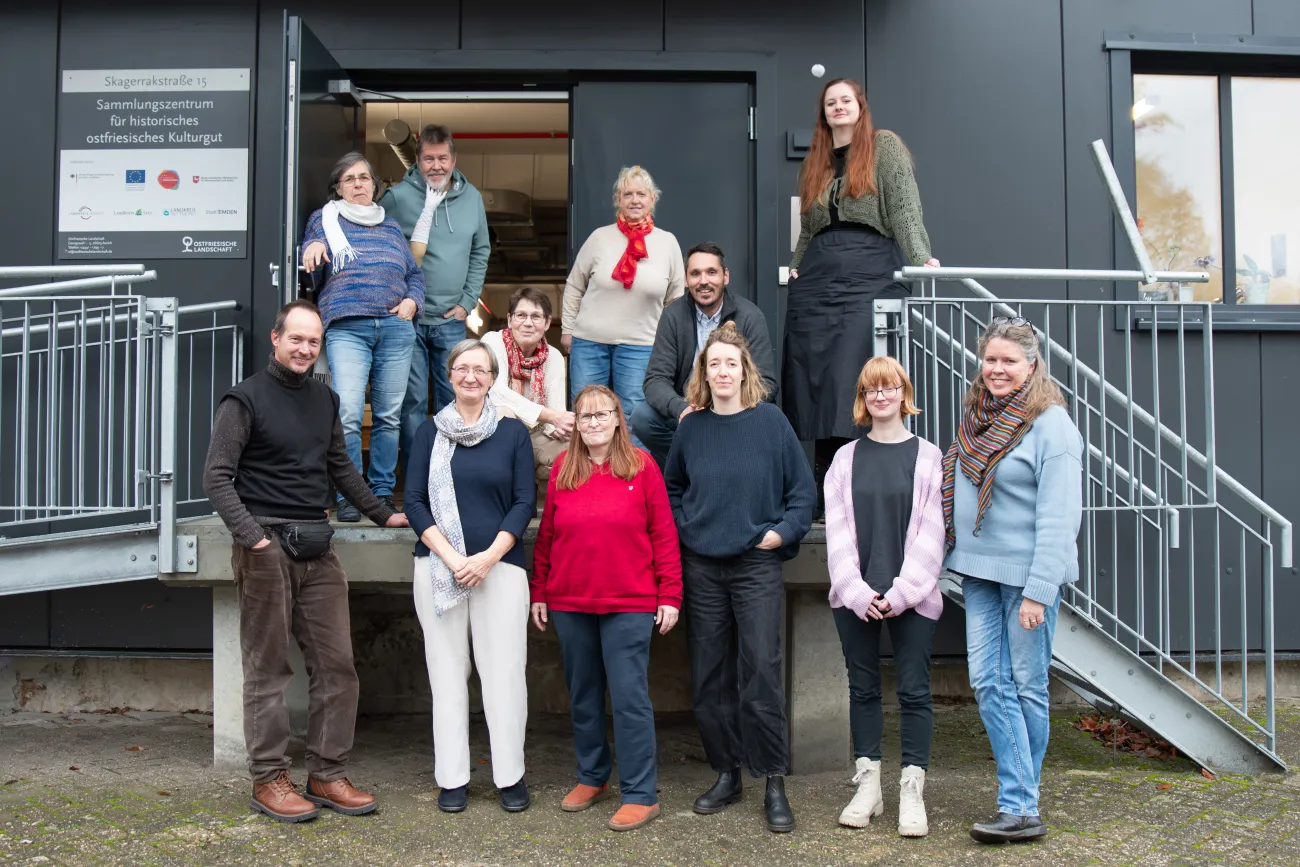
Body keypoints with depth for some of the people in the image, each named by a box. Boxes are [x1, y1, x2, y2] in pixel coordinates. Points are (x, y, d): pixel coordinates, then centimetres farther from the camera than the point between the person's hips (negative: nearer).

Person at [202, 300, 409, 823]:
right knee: (268, 668, 1)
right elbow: (217, 477, -9)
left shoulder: (326, 400, 16)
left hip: (317, 548, 6)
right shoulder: (246, 399, -2)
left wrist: (382, 515, 24)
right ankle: (268, 779, 10)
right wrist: (251, 535, -21)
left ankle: (327, 774, 13)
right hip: (266, 546, -6)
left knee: (336, 664, 4)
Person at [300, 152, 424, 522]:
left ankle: (382, 492, 12)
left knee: (389, 416, 1)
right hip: (346, 327, -3)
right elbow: (311, 262, 7)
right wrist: (313, 248, -15)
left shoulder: (391, 226, 24)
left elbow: (415, 272, 25)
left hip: (395, 327, 3)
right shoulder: (325, 219, 17)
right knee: (347, 414, -15)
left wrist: (412, 301, 6)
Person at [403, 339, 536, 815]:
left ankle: (511, 775, 9)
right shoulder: (429, 432, 9)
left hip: (500, 565, -1)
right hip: (438, 567, 1)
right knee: (447, 670, 4)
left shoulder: (513, 432, 6)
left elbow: (525, 502, 2)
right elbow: (414, 501, 4)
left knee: (504, 669, -2)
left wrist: (487, 557, -10)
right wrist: (450, 557, -9)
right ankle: (452, 777, 13)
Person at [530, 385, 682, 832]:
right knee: (583, 695, 14)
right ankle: (591, 777, 30)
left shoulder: (641, 465, -2)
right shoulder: (562, 468, 7)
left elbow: (664, 534, -2)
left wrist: (669, 595, -6)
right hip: (570, 603, 4)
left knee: (629, 698, -3)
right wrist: (539, 592, 9)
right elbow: (545, 535, 11)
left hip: (629, 604, -4)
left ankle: (640, 795, 6)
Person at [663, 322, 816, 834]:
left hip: (757, 565, -3)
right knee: (709, 677, 8)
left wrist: (783, 530, -9)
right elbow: (671, 487, 20)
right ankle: (726, 774, 22)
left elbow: (803, 488, 1)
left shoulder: (770, 421, -2)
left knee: (761, 673, -5)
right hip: (702, 567, 3)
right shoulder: (691, 428, 6)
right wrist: (682, 526, 6)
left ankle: (774, 785, 6)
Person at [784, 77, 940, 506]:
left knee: (858, 376, -15)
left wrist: (920, 256, -17)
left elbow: (904, 206, -6)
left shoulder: (884, 146, 6)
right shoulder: (814, 163, 21)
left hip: (871, 272, -5)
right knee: (814, 377, 0)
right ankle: (824, 484, 6)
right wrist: (797, 267, 12)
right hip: (817, 277, 5)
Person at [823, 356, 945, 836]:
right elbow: (837, 531, 2)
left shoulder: (928, 456, 2)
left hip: (912, 596, -2)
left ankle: (912, 790, 9)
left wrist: (901, 592, -12)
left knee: (914, 689, 1)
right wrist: (857, 591, -9)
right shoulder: (845, 458, 8)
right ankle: (867, 785, 18)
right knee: (863, 688, 9)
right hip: (854, 597, 2)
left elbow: (930, 532, -3)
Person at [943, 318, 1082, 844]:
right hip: (978, 570, 7)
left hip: (1026, 573, -7)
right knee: (988, 682, 1)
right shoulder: (977, 417, 12)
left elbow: (1059, 518, -15)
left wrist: (1039, 590, -19)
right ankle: (1021, 808, 5)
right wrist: (957, 558, 13)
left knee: (1027, 684, 3)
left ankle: (1020, 799, 16)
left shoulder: (1051, 425, -10)